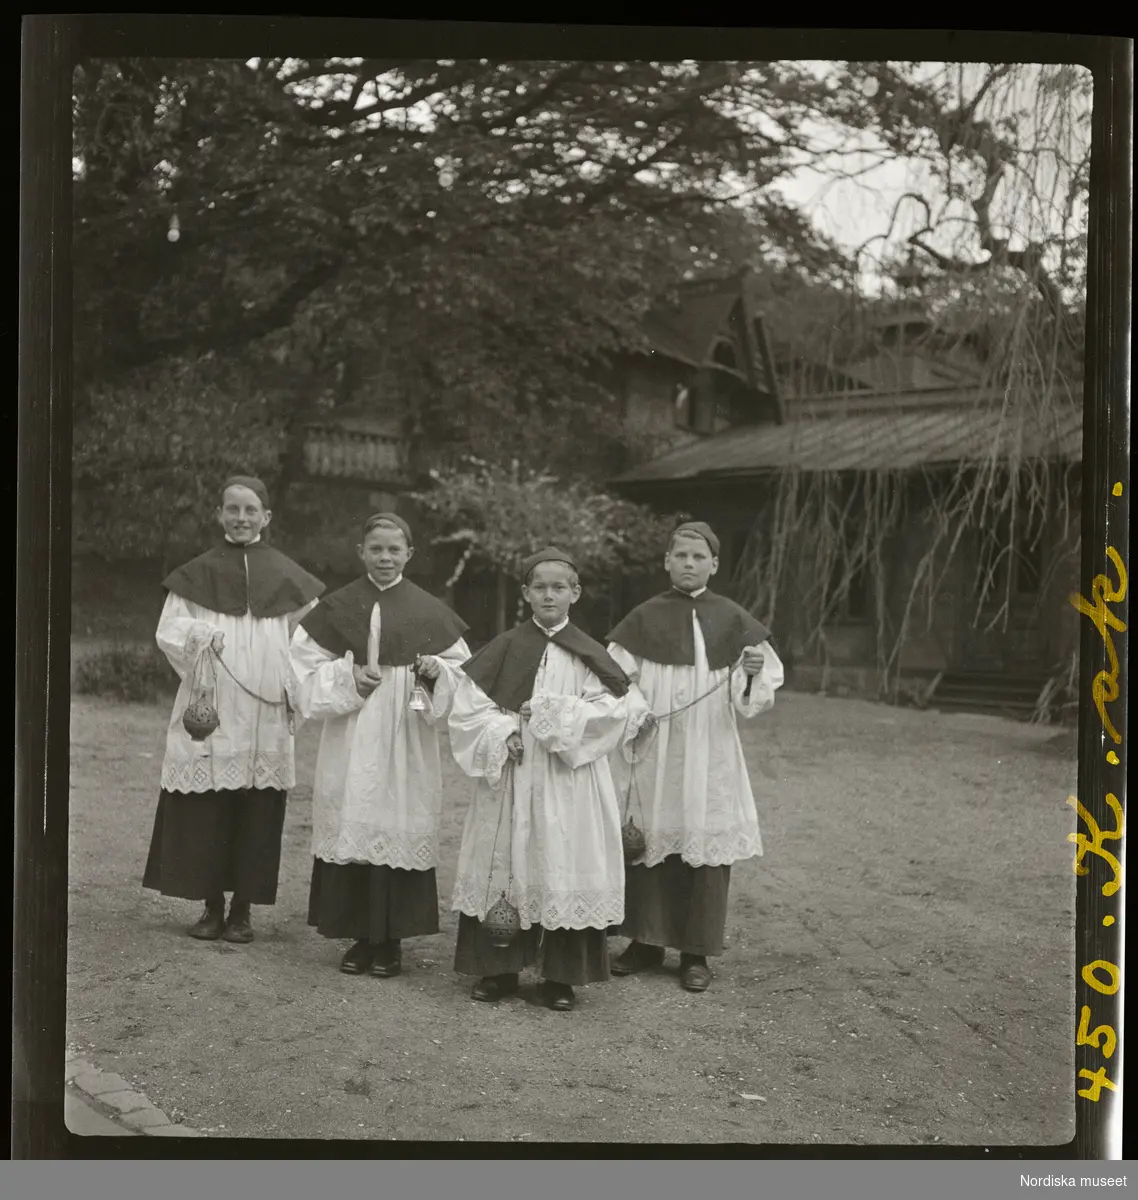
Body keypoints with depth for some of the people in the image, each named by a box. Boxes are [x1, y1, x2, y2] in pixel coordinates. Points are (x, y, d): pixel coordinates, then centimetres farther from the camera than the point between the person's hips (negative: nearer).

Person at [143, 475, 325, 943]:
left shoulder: (285, 576, 6)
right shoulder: (196, 574, 6)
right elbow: (168, 631, 1)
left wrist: (296, 688, -2)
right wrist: (199, 633, -19)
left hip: (264, 716, 0)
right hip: (209, 712, 0)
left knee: (256, 811, 2)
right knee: (204, 811, 1)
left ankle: (243, 909, 15)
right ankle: (211, 905, 16)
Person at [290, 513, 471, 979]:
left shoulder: (429, 611, 4)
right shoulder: (338, 607, 4)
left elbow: (460, 667, 9)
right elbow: (306, 663, 5)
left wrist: (435, 671, -12)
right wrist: (348, 678, -11)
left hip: (407, 742, 0)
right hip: (352, 740, 0)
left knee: (400, 830, 0)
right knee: (352, 830, 1)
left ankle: (391, 940, 12)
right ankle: (359, 937, 14)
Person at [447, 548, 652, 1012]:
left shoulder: (588, 655, 2)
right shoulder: (505, 648, 3)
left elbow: (613, 711, -6)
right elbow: (468, 705, 2)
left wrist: (552, 712, -13)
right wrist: (503, 732, -15)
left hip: (569, 783, -1)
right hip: (510, 777, 1)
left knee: (564, 869, 1)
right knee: (504, 867, 4)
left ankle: (561, 976, 14)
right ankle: (498, 970, 18)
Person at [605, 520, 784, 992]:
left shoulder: (731, 618, 2)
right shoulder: (644, 617, 4)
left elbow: (756, 694, 1)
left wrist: (754, 670, -19)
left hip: (709, 753, -1)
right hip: (653, 750, 1)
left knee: (704, 843, 1)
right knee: (650, 841, 5)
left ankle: (696, 953, 12)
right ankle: (647, 940, 20)